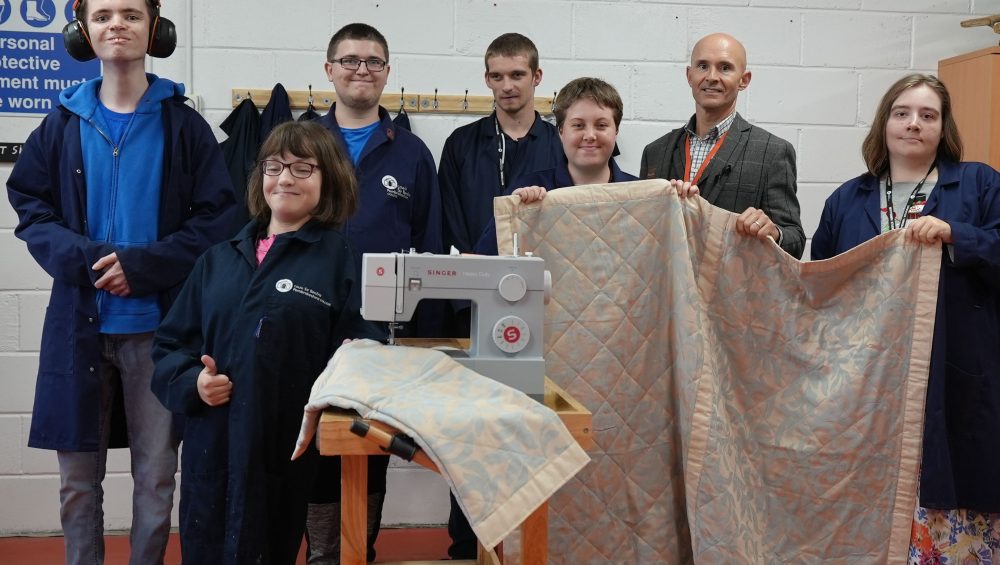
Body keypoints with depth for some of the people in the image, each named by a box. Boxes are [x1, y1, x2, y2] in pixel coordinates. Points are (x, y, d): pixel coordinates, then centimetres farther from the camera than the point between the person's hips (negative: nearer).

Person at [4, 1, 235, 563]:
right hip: (78, 322, 2)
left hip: (158, 323, -2)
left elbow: (217, 217, -4)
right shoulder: (62, 125, 6)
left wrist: (143, 266, -16)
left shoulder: (184, 124, -1)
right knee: (78, 477, 10)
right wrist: (87, 260, -13)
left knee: (156, 475, 7)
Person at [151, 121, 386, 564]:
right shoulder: (219, 259, 13)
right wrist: (191, 380, -5)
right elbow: (171, 346, 14)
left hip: (288, 450, -3)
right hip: (212, 448, 4)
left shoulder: (341, 259, 1)